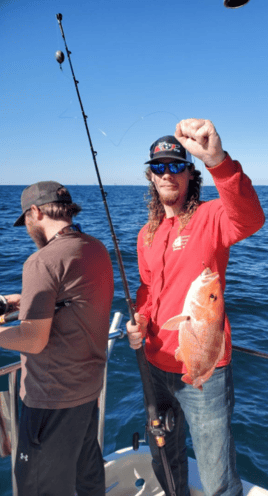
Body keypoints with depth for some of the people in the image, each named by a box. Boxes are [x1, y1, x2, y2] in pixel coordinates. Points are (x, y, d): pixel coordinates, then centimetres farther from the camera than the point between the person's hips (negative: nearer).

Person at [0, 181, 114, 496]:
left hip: (54, 396, -8)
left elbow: (34, 341, -23)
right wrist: (28, 301, 13)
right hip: (90, 384, 8)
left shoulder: (42, 261, -23)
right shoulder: (97, 249, 3)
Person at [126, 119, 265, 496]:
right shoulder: (147, 235, 5)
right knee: (164, 461, 27)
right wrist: (140, 321, -4)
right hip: (157, 365, 6)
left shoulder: (210, 217, -14)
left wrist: (217, 160, -53)